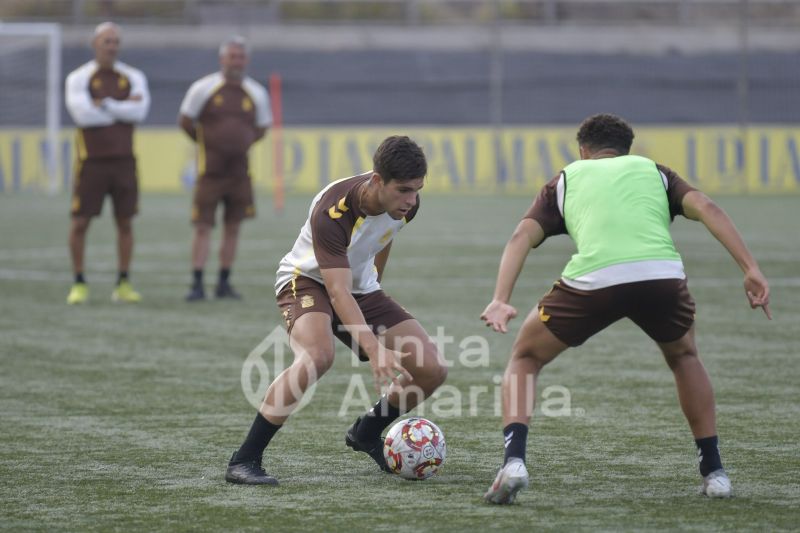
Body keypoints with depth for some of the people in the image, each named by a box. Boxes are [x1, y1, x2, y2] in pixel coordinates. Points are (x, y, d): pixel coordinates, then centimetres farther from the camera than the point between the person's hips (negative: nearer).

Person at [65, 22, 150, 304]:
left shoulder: (133, 77, 6)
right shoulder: (79, 78, -2)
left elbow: (140, 111, -11)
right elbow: (83, 114, -18)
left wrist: (105, 105, -15)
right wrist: (124, 108, -11)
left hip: (123, 161, 2)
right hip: (92, 161, -2)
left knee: (125, 222, 4)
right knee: (80, 223, -2)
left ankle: (124, 284, 12)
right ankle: (79, 284, 9)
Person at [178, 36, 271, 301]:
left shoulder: (256, 94, 4)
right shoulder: (203, 89, -6)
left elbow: (261, 128, 18)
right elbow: (185, 121, 4)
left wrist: (241, 144, 9)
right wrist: (207, 143, 9)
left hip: (240, 170, 3)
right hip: (210, 170, -3)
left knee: (233, 227, 6)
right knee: (203, 227, -6)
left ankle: (224, 283, 14)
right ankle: (197, 284, -5)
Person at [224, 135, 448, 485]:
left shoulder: (405, 203, -14)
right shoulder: (332, 211, -34)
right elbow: (338, 292, -39)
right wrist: (374, 348, -50)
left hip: (362, 287, 7)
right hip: (309, 280, -7)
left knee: (432, 370, -7)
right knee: (317, 356, -39)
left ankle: (367, 433, 21)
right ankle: (244, 461, -32)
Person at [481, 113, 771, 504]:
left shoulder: (566, 179, 29)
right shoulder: (653, 171, 31)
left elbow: (523, 235, 12)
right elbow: (706, 208, 12)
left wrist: (500, 300, 1)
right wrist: (751, 270, 5)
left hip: (592, 280, -1)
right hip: (662, 276, 1)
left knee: (525, 358, 23)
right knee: (684, 356, 35)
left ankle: (514, 461, 2)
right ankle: (713, 470, 29)